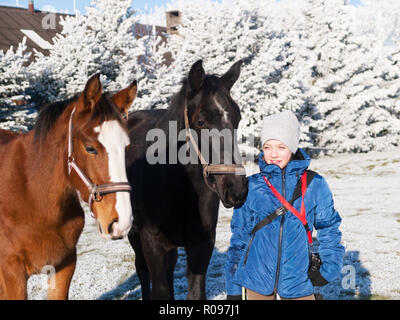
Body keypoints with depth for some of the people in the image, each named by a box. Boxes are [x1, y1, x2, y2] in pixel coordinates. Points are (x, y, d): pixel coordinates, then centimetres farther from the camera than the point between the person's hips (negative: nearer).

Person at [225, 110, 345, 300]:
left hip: (297, 278, 0)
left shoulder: (314, 185, -1)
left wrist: (329, 268, -3)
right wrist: (233, 289, 7)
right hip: (257, 276, 0)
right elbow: (239, 236, 6)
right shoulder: (251, 186, -1)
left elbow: (329, 228, 9)